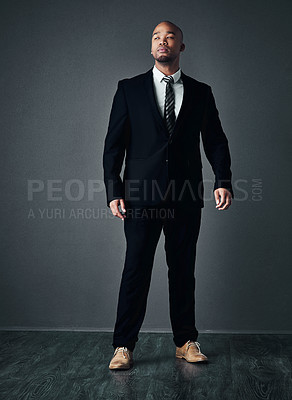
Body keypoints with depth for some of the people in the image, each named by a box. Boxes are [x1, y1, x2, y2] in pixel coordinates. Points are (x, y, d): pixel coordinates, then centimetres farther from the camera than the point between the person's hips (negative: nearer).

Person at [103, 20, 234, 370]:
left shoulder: (201, 92, 11)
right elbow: (114, 143, 4)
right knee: (136, 269, 0)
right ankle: (123, 346, 12)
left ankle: (185, 342, 22)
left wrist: (223, 180, -7)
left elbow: (215, 141, 9)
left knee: (183, 270, 9)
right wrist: (113, 190, -6)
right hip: (141, 195, -1)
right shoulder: (129, 89, 7)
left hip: (186, 197, 2)